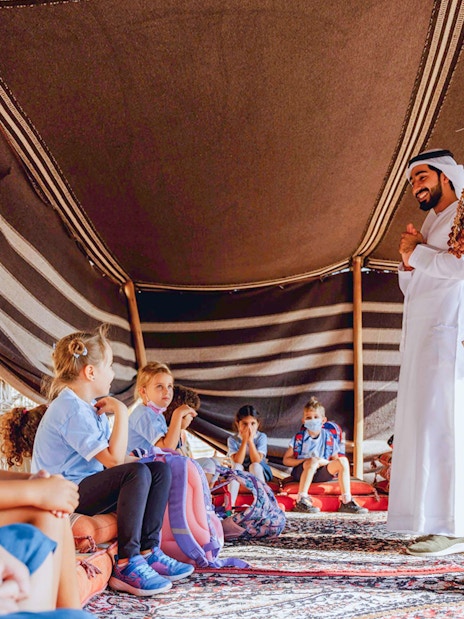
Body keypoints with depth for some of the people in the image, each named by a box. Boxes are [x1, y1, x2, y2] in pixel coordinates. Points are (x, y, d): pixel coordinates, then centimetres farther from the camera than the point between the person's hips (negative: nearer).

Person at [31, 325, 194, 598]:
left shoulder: (91, 407, 12)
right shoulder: (71, 409, -21)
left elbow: (116, 457, 12)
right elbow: (114, 459, -26)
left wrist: (145, 459, -3)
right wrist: (121, 411, -21)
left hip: (86, 487, 10)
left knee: (161, 470, 1)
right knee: (137, 473, -30)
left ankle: (148, 551, -3)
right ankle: (127, 565, -25)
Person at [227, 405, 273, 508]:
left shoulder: (261, 437, -13)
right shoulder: (233, 439, -12)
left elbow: (256, 461, -24)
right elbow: (237, 462, -26)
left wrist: (250, 440, -30)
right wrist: (244, 440, -29)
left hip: (260, 472, -1)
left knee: (254, 466, -32)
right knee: (237, 466, -31)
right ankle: (230, 503, -38)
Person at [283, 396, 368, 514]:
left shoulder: (329, 438, 7)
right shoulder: (299, 438, 2)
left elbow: (335, 459, 11)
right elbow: (286, 460, 1)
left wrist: (326, 462, -12)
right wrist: (305, 461, -14)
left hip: (322, 473, 3)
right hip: (301, 471, -3)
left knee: (343, 460, -19)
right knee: (314, 461, -35)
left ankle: (346, 502, -21)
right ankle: (301, 500, -37)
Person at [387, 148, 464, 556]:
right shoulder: (429, 225, 25)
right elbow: (409, 285, 22)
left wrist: (417, 254, -5)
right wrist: (410, 257, 3)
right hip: (421, 338, 8)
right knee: (424, 425, 4)